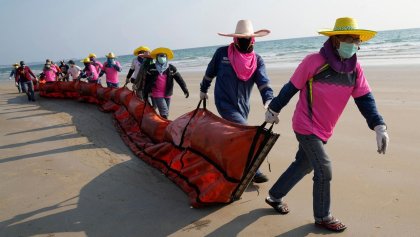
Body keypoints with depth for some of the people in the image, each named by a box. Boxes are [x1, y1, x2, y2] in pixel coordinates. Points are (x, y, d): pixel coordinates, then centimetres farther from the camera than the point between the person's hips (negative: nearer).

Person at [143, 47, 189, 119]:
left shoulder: (171, 68, 2)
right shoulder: (152, 68, 1)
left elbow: (179, 79, -5)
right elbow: (147, 81, 5)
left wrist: (185, 89, -16)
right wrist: (145, 94, 6)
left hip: (167, 94, 3)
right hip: (156, 94, -3)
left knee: (166, 113, 12)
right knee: (164, 112, -14)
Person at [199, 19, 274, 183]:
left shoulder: (257, 60, 0)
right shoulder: (222, 53, -5)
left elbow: (263, 82, -13)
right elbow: (210, 73, 9)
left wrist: (269, 100, -30)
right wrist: (203, 90, 20)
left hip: (243, 106, 4)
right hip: (225, 103, -4)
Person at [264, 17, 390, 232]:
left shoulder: (355, 69, -1)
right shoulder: (314, 61, -19)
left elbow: (365, 98, -4)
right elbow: (291, 87, -10)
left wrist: (379, 126, -17)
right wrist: (273, 110, 0)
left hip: (324, 130, 7)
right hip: (306, 126, -7)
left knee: (303, 165, 18)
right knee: (324, 170, -6)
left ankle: (274, 196, 38)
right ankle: (322, 217, 16)